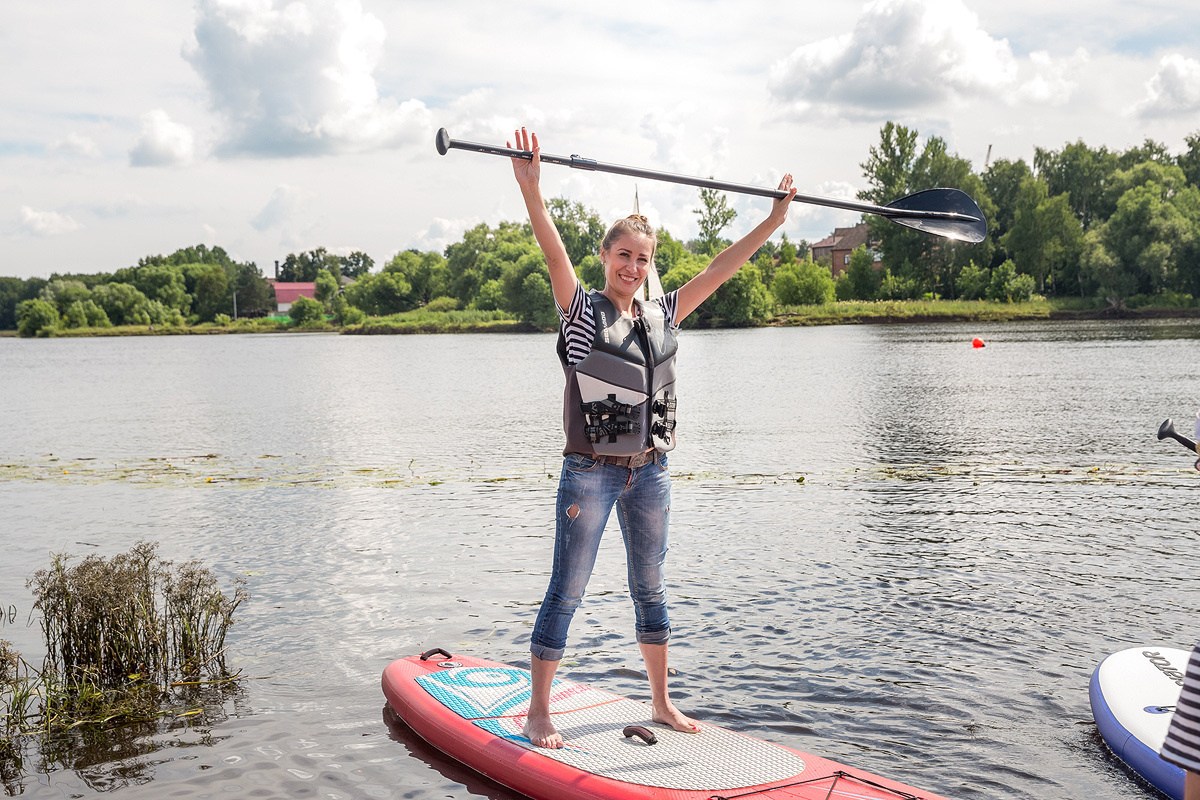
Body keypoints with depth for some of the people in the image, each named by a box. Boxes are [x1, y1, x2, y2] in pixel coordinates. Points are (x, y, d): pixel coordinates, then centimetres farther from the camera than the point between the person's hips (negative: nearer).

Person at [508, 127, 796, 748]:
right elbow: (554, 251, -21)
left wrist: (773, 221, 6)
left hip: (649, 471, 5)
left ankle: (662, 703, 28)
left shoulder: (664, 315, 8)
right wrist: (530, 185, -35)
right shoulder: (581, 310, -6)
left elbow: (719, 269, 8)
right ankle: (538, 715, 9)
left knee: (650, 590, 15)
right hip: (590, 472, -5)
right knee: (566, 593, 0)